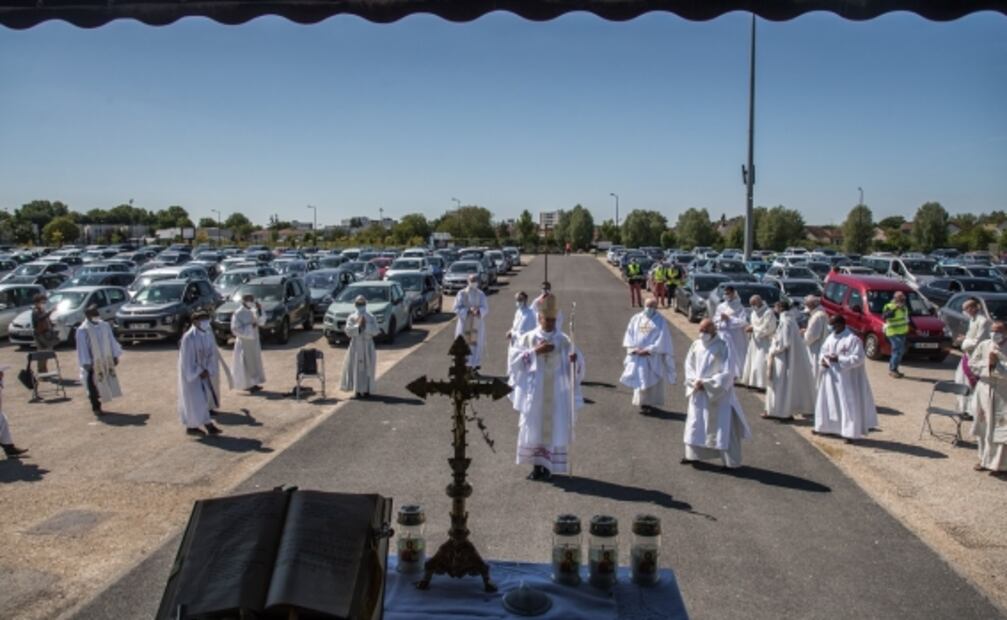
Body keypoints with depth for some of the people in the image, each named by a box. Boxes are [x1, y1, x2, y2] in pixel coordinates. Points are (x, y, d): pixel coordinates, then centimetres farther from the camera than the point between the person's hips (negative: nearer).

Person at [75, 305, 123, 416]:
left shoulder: (105, 326, 4)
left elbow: (111, 341, 11)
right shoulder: (83, 330, -11)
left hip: (106, 360, 5)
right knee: (94, 385, 1)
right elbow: (82, 348, -12)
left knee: (109, 382, 10)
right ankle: (96, 407, 12)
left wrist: (115, 356, 9)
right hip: (93, 362, -5)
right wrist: (86, 363, -15)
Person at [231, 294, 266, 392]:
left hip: (254, 341, 8)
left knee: (254, 362, 12)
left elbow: (261, 322, 5)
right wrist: (251, 326, -22)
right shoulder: (238, 314, -16)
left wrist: (259, 311, -8)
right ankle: (247, 385, 6)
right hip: (244, 342, -8)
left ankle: (253, 383, 20)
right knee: (246, 364, -1)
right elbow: (235, 329, -20)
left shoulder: (252, 312, 6)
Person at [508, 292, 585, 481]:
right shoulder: (528, 338, 1)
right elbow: (514, 358, -8)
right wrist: (535, 351, -16)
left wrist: (574, 360, -18)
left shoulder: (564, 341, 3)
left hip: (556, 394, 0)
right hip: (534, 392, 0)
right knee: (534, 426, 2)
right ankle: (537, 465, 12)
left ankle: (547, 466, 9)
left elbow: (578, 365, 5)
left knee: (554, 427, 0)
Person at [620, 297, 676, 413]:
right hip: (637, 356, 3)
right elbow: (629, 335, 6)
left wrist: (648, 350, -15)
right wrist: (633, 349, -9)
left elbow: (662, 340, -8)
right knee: (639, 378, 4)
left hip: (653, 357, -3)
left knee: (652, 380, -1)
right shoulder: (636, 319, 8)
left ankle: (650, 403, 8)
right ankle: (641, 402, 15)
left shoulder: (661, 321, -3)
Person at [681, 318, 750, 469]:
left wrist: (705, 383, -18)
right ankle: (694, 454, 30)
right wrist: (695, 381, -11)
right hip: (699, 392, 5)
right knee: (695, 423, 14)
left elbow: (727, 373, -17)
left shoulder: (722, 347, -16)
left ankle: (731, 461, 13)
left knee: (723, 426, 1)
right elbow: (689, 365, 7)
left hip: (718, 394, -5)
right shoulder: (696, 345, -1)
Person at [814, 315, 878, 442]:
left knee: (848, 404, -4)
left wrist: (838, 359, -23)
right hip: (830, 376, 8)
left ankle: (851, 433, 2)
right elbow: (823, 351, 16)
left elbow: (858, 358, -19)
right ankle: (828, 427, 30)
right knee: (829, 402, 16)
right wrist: (822, 360, -6)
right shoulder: (831, 337, 7)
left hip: (846, 378, -8)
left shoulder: (853, 339, -15)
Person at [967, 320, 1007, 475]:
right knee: (983, 427, 13)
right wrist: (987, 365, -12)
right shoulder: (984, 345, 2)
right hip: (985, 390, 4)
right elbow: (972, 364, 2)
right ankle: (984, 459, 27)